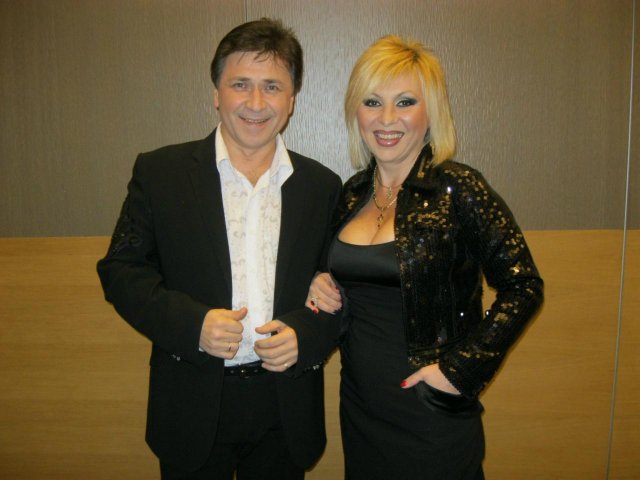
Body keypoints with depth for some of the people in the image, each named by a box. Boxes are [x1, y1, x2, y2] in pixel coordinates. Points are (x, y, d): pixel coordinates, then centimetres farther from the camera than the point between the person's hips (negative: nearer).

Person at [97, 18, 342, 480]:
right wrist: (192, 324, -18)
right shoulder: (160, 171, -4)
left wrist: (306, 334, -14)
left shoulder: (323, 185, 1)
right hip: (193, 407, -1)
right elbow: (120, 269, -3)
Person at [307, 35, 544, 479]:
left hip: (430, 414, -5)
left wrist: (461, 369, -17)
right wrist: (325, 289, -5)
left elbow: (523, 287, -14)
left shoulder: (458, 189, -15)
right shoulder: (354, 193, 2)